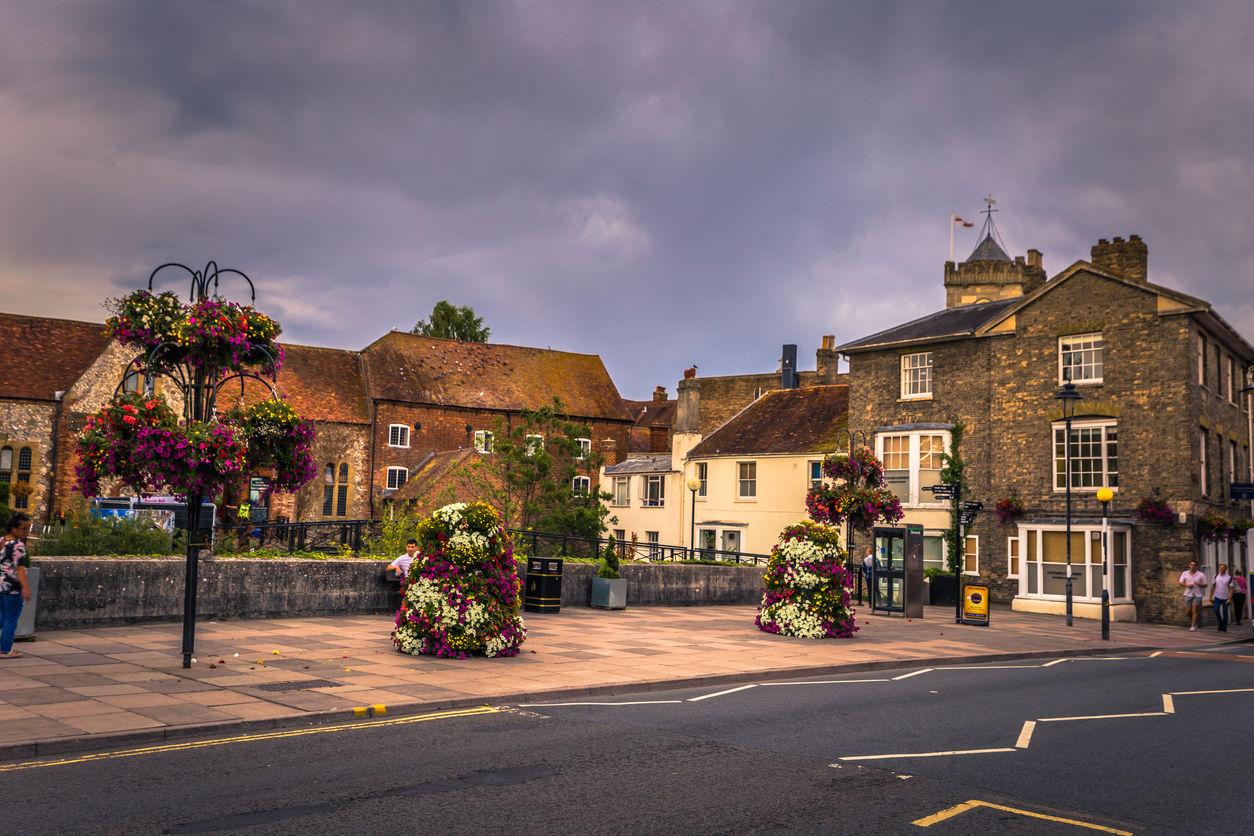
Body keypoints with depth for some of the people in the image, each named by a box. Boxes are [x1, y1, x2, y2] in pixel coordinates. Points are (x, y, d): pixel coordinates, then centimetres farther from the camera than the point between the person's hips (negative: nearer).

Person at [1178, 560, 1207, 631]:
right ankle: (1194, 622, 27)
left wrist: (1199, 584, -16)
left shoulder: (1201, 575, 4)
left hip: (1197, 595, -2)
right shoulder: (1185, 573, 10)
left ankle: (1194, 626, -6)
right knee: (1189, 611, 1)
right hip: (1188, 594, 2)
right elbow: (1181, 583, 7)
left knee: (1194, 610, -10)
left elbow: (1205, 585, 4)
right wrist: (1186, 584, -13)